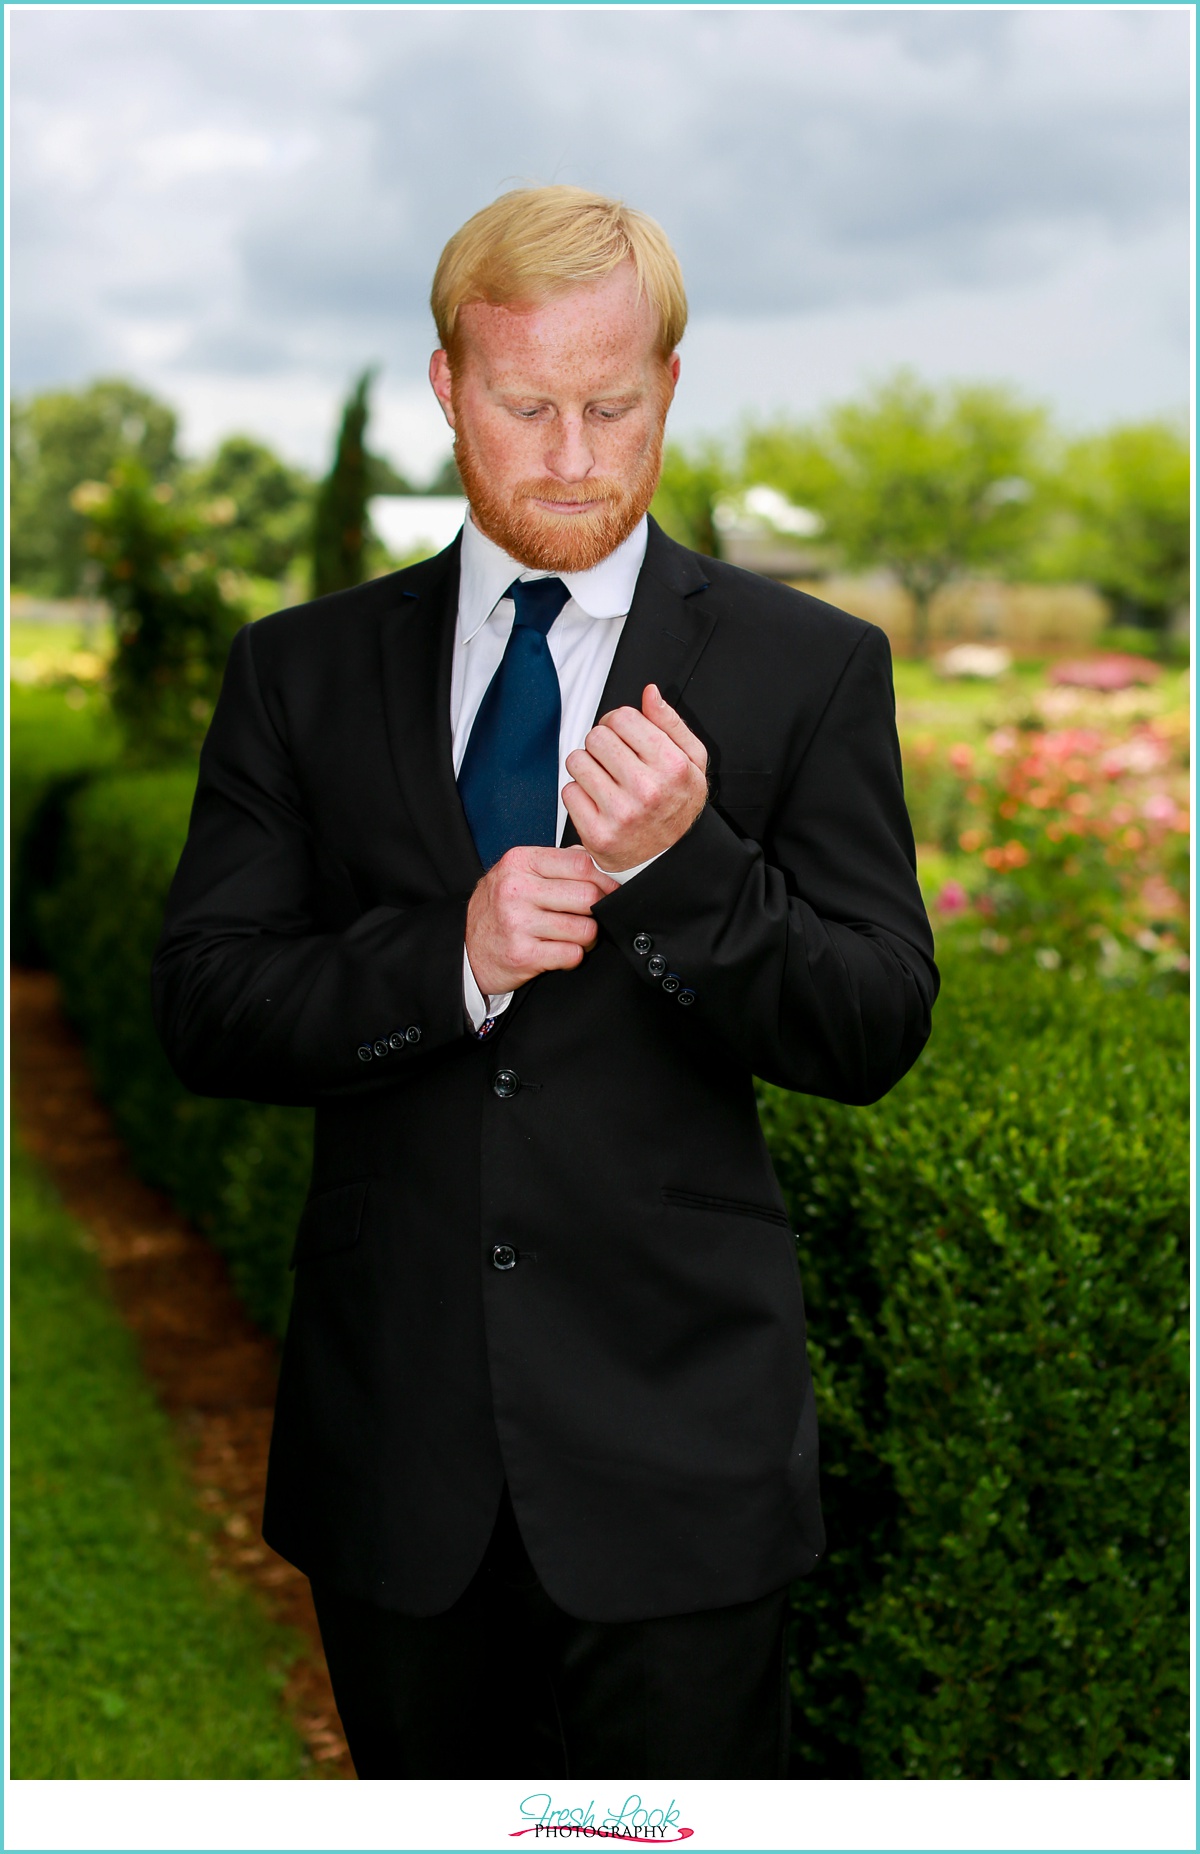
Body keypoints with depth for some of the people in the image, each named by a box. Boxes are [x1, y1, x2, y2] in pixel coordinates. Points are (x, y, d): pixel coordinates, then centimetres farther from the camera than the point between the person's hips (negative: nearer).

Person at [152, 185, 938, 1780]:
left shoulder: (808, 669, -2)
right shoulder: (303, 671, 3)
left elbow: (877, 1034, -6)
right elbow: (203, 1008, -3)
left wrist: (682, 865, -23)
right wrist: (448, 958, -20)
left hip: (674, 1449, -2)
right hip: (392, 1442, 2)